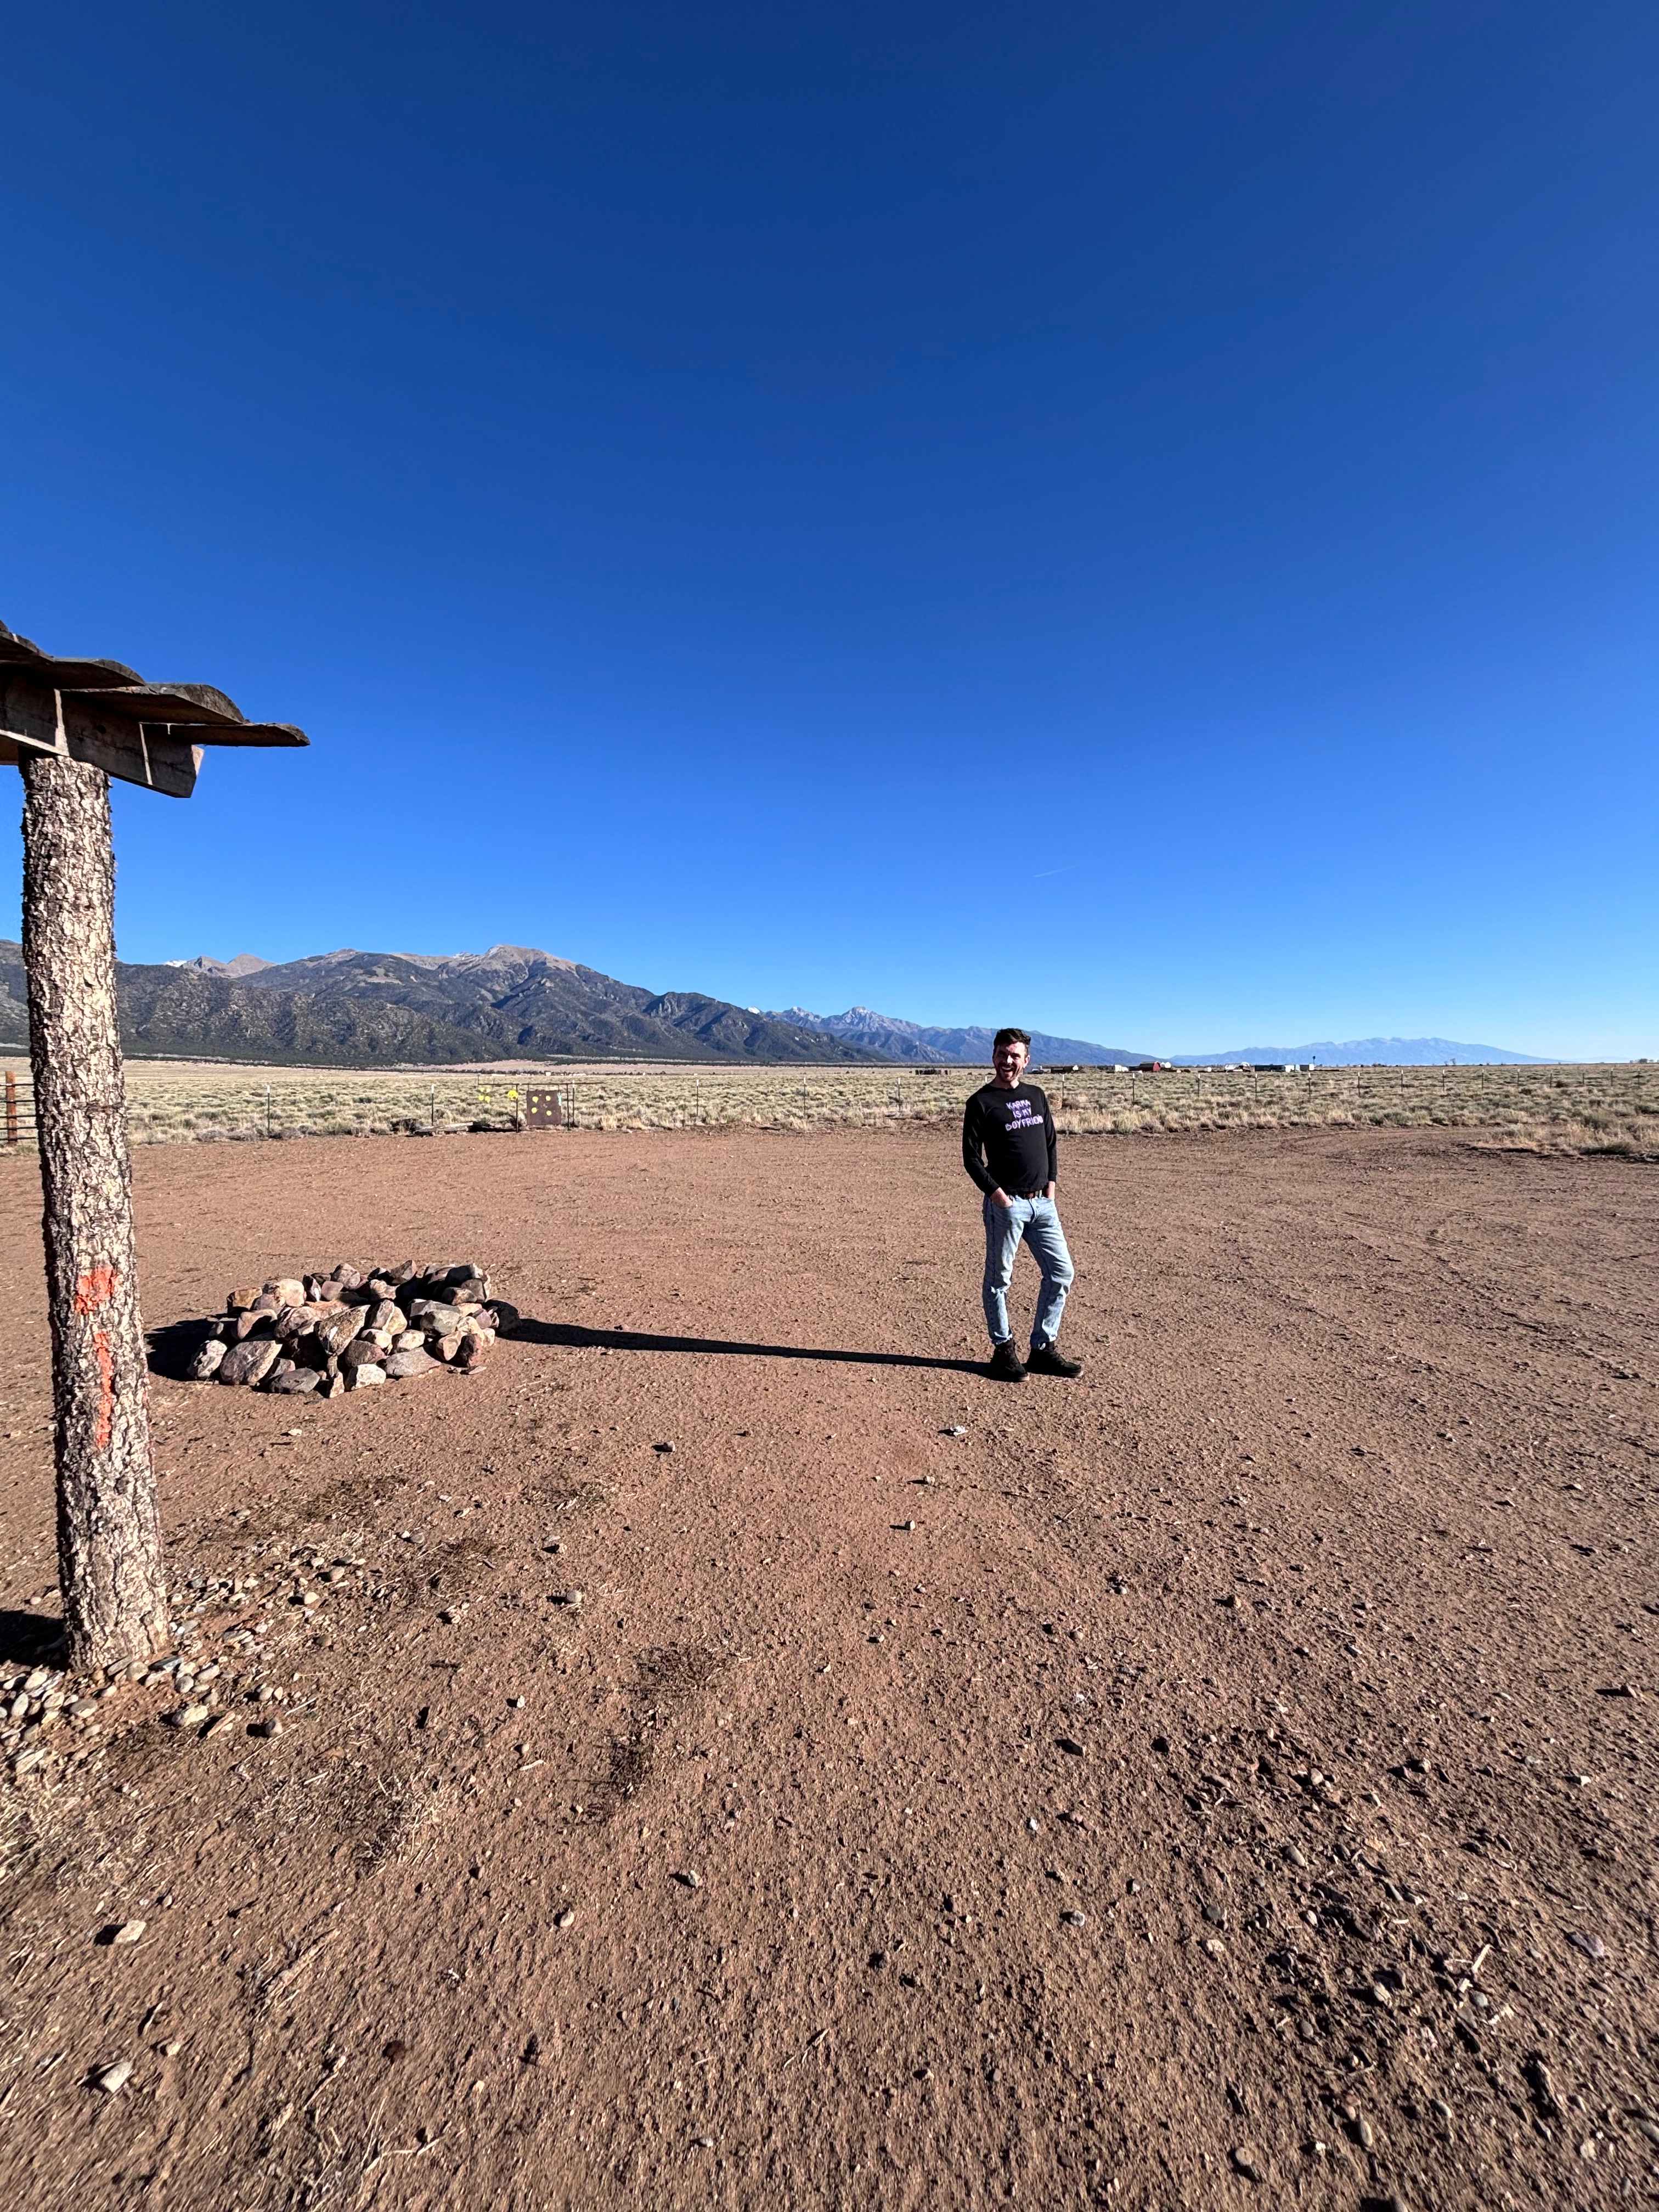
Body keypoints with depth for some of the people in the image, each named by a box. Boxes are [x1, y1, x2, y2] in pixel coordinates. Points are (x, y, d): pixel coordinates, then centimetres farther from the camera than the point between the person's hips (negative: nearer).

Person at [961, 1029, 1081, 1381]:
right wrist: (996, 1193, -14)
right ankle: (1004, 1349, 18)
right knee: (999, 1279, 3)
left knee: (1061, 1272, 7)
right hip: (1005, 1203, -6)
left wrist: (1051, 1182, 7)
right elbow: (971, 1157, -7)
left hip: (1043, 1202, 6)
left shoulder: (1036, 1096, 13)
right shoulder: (981, 1102, -5)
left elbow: (1051, 1143, 19)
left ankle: (1043, 1348, 20)